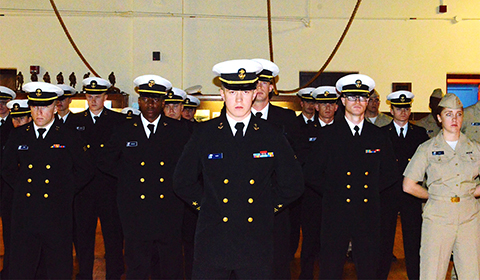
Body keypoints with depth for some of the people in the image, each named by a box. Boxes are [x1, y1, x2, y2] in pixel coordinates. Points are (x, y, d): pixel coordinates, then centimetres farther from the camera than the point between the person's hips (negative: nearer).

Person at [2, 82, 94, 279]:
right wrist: (21, 188, 9)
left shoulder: (68, 137, 2)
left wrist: (65, 191, 3)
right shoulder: (18, 136, 8)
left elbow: (85, 172, 9)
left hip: (57, 217, -2)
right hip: (24, 216, 2)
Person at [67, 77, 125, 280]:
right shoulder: (75, 121, 11)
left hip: (110, 188, -2)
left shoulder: (118, 121, 4)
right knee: (82, 235, 6)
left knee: (113, 235, 3)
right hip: (83, 189, 2)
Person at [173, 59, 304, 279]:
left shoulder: (272, 135, 3)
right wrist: (207, 206, 5)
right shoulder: (204, 133, 2)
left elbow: (293, 185, 10)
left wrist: (267, 208, 5)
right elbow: (182, 182, 9)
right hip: (212, 243, 0)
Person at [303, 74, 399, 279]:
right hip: (336, 215, -2)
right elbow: (310, 174, 1)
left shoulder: (378, 136, 8)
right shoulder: (328, 134, 1)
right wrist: (332, 192, -1)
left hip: (369, 216, 2)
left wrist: (371, 189, 8)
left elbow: (391, 174, 18)